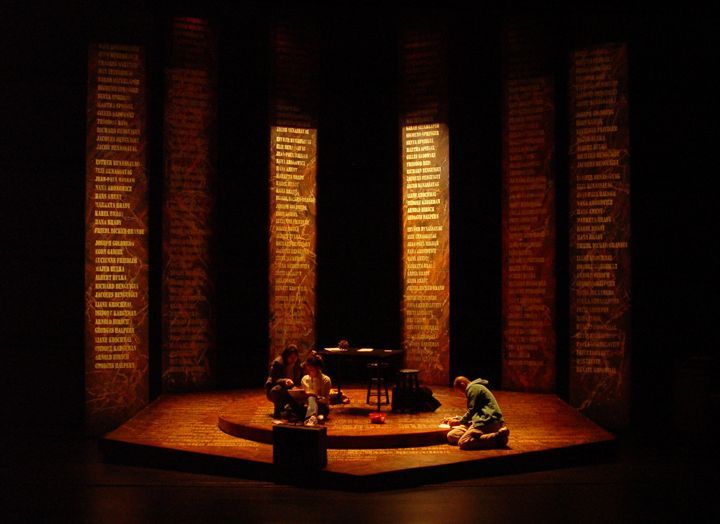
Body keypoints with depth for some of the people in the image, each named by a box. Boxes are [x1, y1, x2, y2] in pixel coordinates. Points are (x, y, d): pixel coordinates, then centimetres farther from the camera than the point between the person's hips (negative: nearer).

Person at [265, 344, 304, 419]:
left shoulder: (298, 365, -2)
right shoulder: (277, 363, -18)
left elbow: (300, 379, 4)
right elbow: (273, 380, -23)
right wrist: (284, 381, -41)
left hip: (289, 391, 5)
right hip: (273, 391, -5)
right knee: (278, 388, -38)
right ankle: (277, 411, -15)